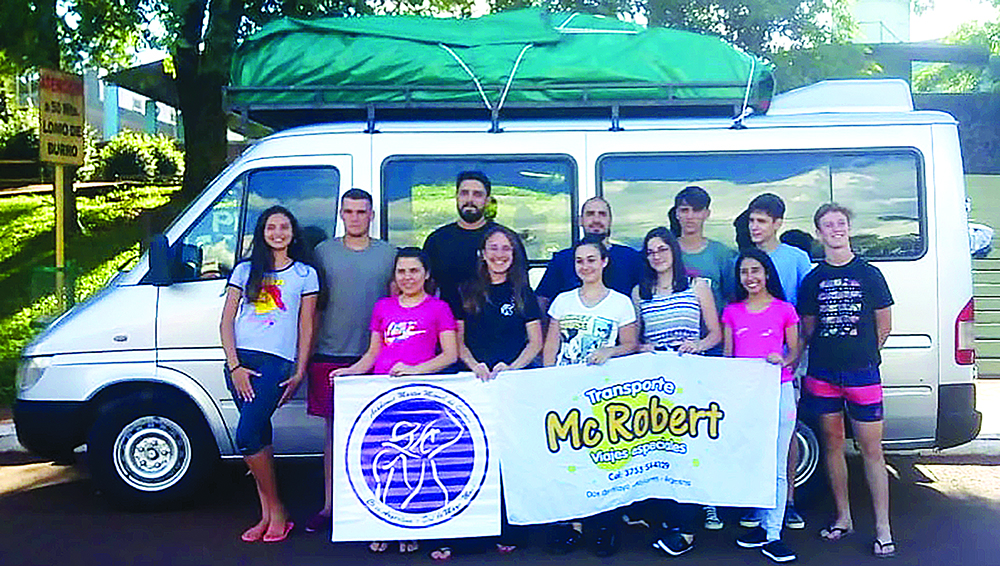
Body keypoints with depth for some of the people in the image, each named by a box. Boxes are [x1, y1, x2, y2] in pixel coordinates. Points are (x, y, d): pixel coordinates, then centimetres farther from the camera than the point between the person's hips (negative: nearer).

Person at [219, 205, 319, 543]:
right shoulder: (245, 270, 13)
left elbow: (306, 327, 7)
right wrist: (234, 365, -2)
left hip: (277, 361, -3)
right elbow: (226, 321, 9)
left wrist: (299, 373, 1)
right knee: (259, 436, 5)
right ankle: (268, 514, 13)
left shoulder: (305, 274, 9)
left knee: (247, 437, -13)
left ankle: (276, 511, 2)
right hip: (241, 359, 3)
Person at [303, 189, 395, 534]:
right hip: (330, 357, 1)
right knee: (334, 430, 6)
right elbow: (313, 306, 12)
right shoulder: (324, 252, 9)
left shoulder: (389, 254, 7)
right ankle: (330, 505, 15)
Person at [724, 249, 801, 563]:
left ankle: (773, 535, 4)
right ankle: (763, 523, 21)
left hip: (778, 391, -2)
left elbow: (794, 352, 8)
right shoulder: (732, 312, 11)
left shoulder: (785, 310, 5)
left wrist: (783, 360, -13)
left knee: (776, 466, -1)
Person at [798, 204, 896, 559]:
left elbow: (884, 325, 7)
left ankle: (883, 529, 6)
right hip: (822, 374, 2)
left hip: (862, 373, -2)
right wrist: (832, 352, 4)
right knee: (832, 443, 9)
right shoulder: (813, 279, 7)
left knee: (871, 449, -1)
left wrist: (862, 355, 6)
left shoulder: (869, 274, 3)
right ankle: (843, 518, 22)